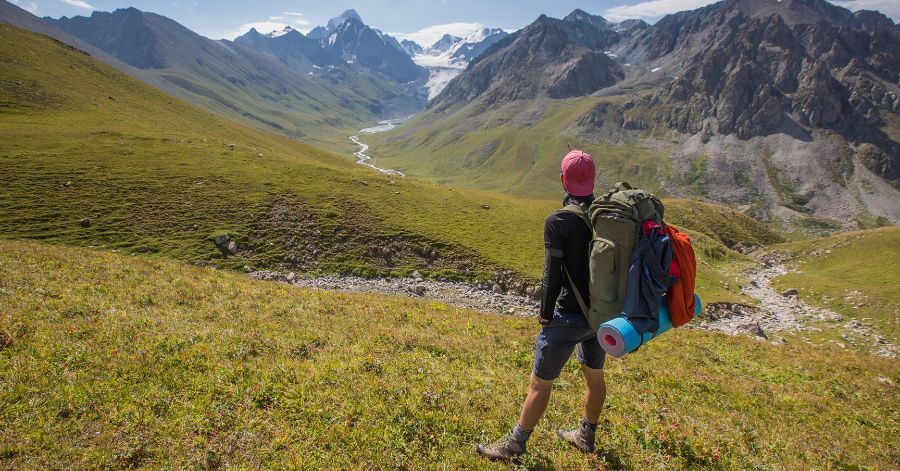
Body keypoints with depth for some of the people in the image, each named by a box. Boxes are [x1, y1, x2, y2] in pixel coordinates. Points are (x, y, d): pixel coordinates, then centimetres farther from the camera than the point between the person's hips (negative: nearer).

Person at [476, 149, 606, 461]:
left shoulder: (558, 222, -20)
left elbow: (552, 275, -18)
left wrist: (545, 315, -4)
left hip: (570, 316, -6)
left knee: (539, 382, 8)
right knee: (594, 374, 24)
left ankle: (514, 445, 24)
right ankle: (586, 436, 45)